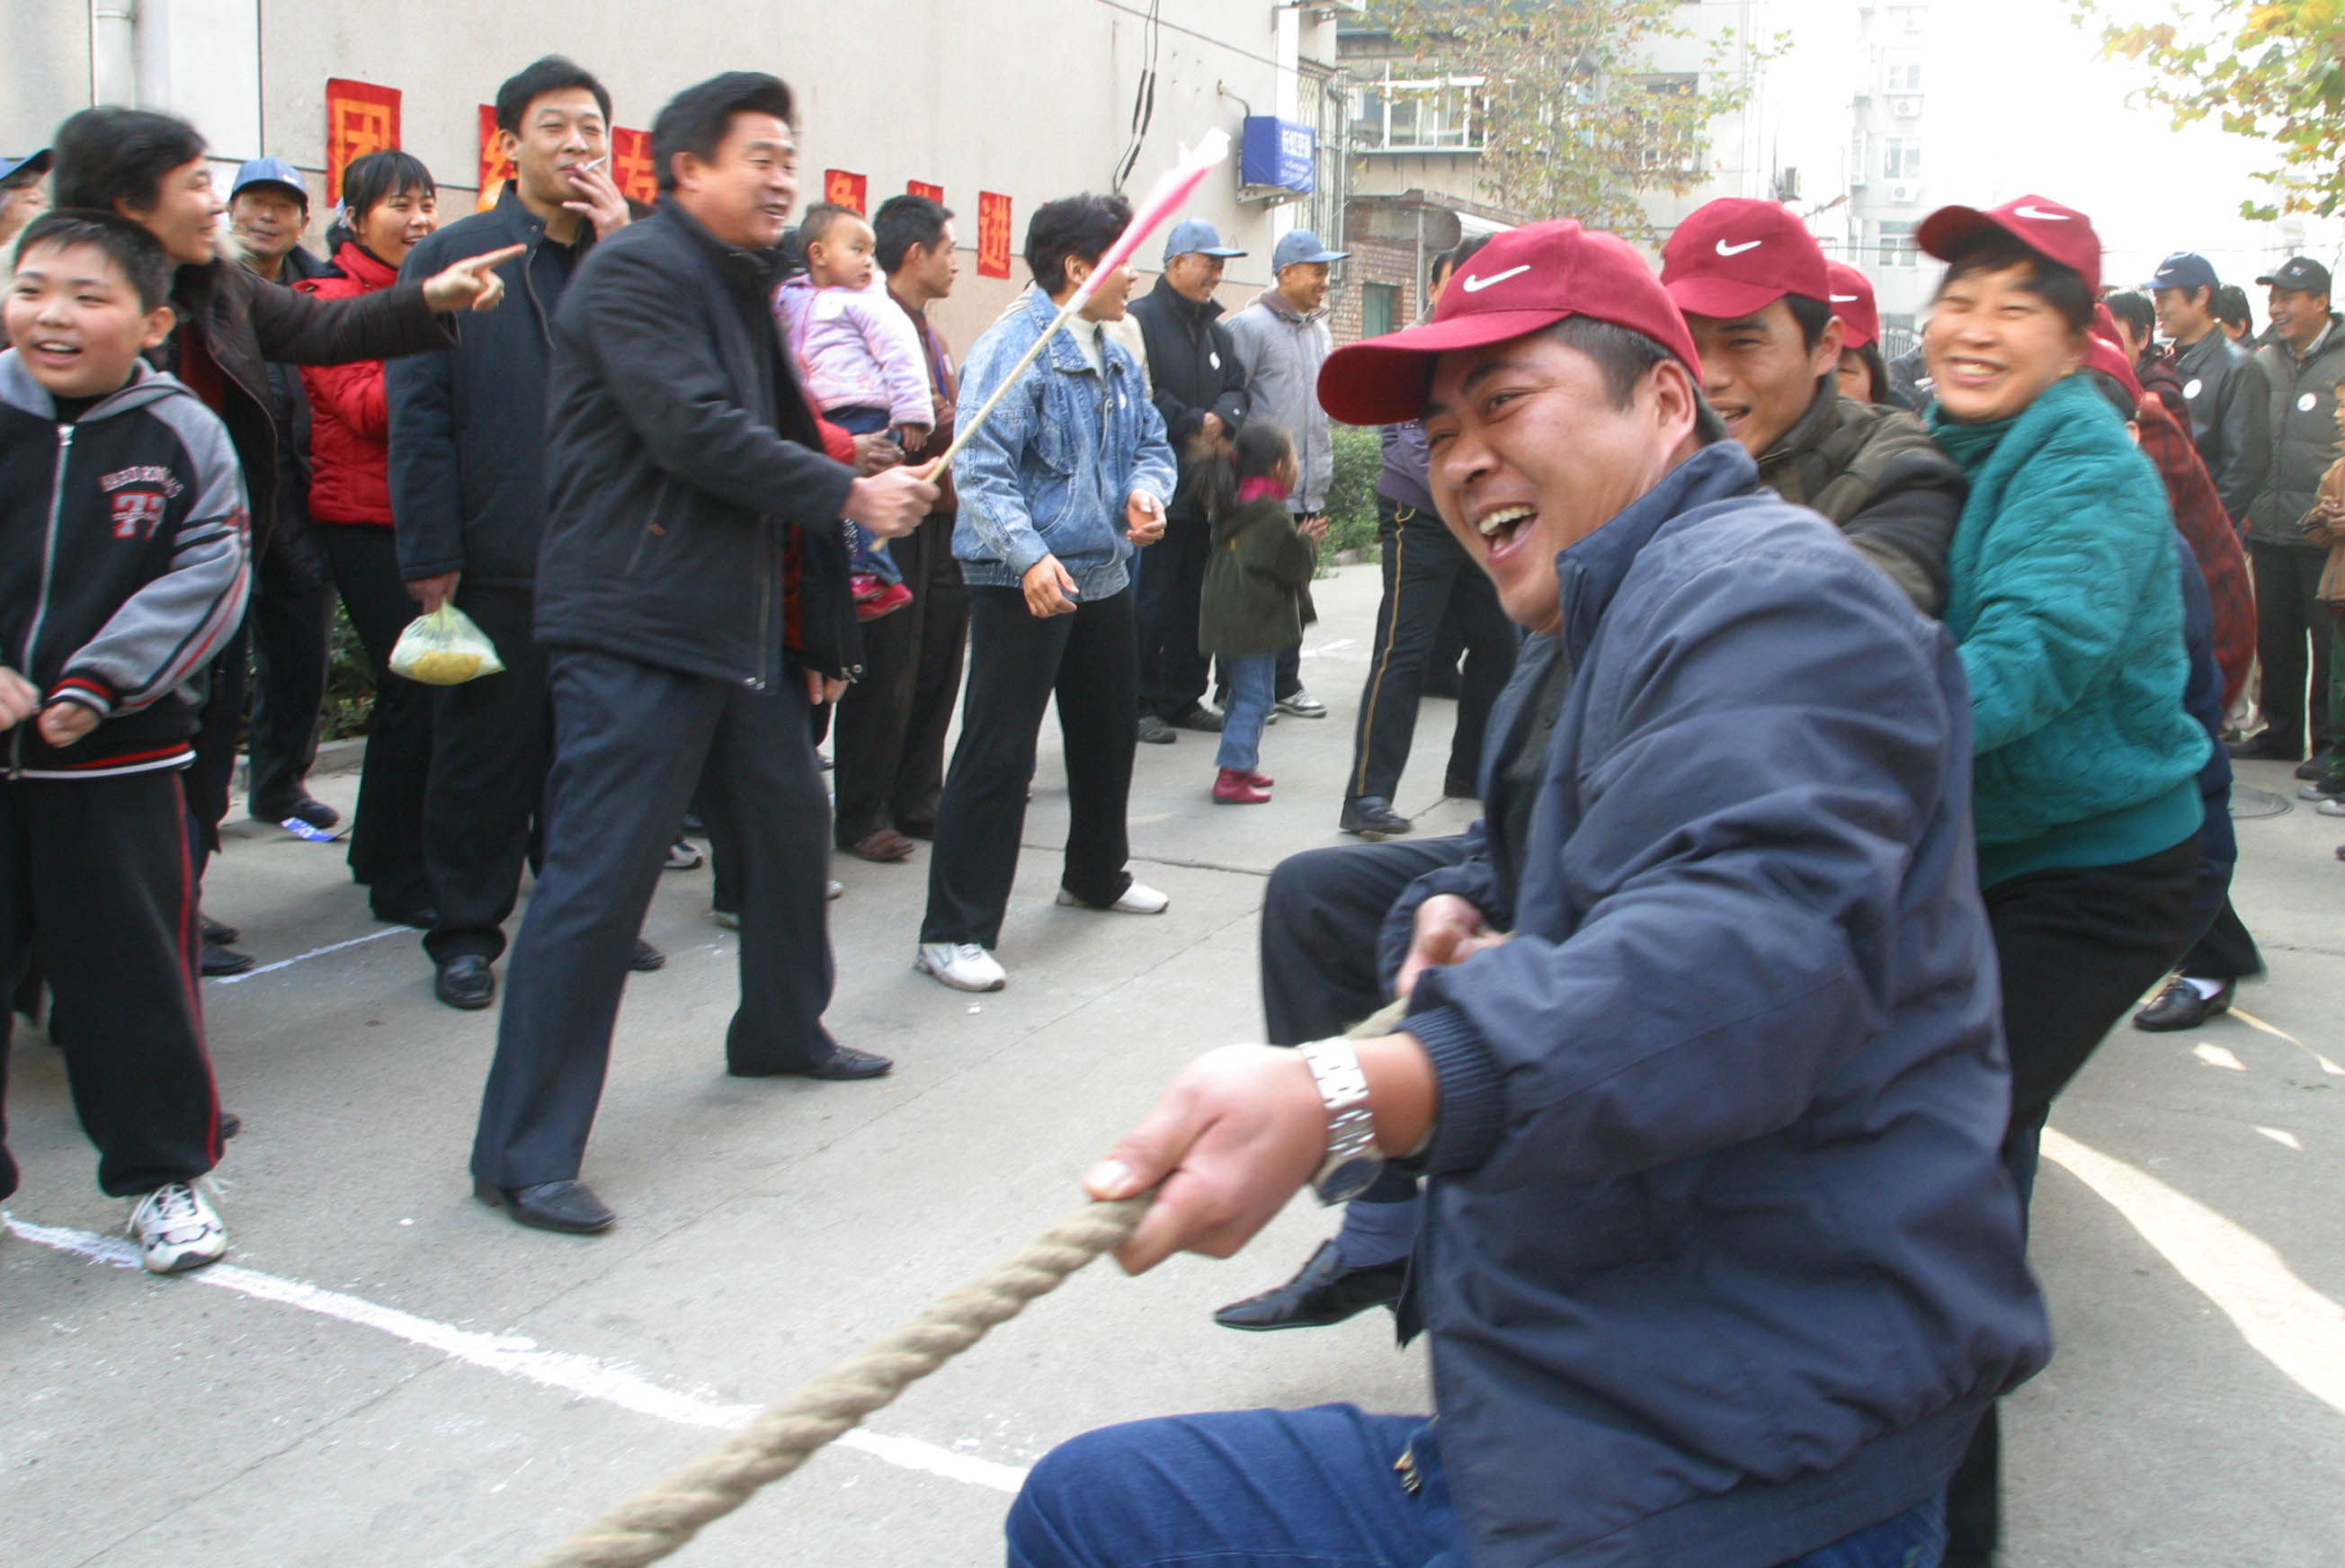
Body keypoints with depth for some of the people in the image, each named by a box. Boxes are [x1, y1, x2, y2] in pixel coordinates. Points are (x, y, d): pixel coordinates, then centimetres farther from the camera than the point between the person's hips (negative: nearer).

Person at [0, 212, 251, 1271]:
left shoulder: (184, 436, -2)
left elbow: (208, 575, -7)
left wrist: (99, 682, -16)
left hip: (117, 756, -1)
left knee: (132, 966, 5)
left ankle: (162, 1170, 21)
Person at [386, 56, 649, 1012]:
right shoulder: (452, 258, 1)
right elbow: (418, 416, -4)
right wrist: (431, 556, -10)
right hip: (497, 562, -3)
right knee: (484, 753, 5)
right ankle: (466, 934, 18)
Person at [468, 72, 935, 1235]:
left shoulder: (739, 286, 20)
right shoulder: (635, 270, -10)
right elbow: (695, 433, -21)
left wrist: (812, 629, 24)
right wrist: (851, 495, -12)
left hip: (741, 627, 10)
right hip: (636, 628, -10)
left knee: (792, 828, 19)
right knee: (598, 880, -9)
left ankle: (781, 1032, 41)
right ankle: (524, 1152, -2)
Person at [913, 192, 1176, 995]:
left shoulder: (1117, 356, 13)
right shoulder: (1013, 349, -15)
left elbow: (1151, 441, 19)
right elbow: (980, 468, -23)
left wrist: (1147, 492, -5)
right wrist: (1030, 557, -35)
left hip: (1105, 576, 9)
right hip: (1023, 586, -9)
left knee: (1109, 733, 22)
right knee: (997, 754, -8)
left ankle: (1097, 875, 44)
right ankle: (953, 932, -3)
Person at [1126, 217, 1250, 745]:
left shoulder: (1218, 332, 19)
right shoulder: (1141, 320, -7)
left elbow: (1237, 390, 13)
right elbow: (1142, 396, -16)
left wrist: (1222, 421, -9)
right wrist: (1195, 423, -11)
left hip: (1205, 489, 8)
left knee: (1194, 598, 11)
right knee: (1150, 599, -5)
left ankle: (1183, 699, 20)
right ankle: (1141, 703, 2)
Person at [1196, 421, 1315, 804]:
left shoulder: (1229, 505, 8)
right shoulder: (1274, 517, -17)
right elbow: (1297, 567, -14)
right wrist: (1307, 544, 5)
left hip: (1224, 615, 9)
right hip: (1254, 620, -9)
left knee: (1241, 693, 20)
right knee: (1255, 697, -4)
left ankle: (1242, 765, 28)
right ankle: (1231, 776, -7)